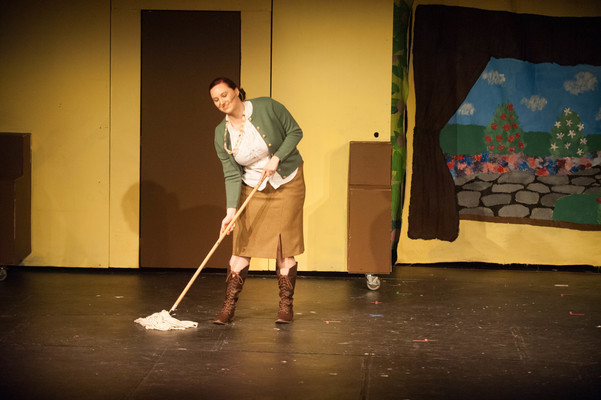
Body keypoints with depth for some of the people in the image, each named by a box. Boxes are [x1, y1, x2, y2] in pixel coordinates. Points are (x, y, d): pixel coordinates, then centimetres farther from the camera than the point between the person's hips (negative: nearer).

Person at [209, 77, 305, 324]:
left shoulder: (267, 107, -14)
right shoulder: (222, 134, -7)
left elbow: (295, 132, -8)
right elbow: (232, 175, -9)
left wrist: (276, 158, -22)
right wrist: (231, 210, -20)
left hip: (288, 183, -2)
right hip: (252, 189, 2)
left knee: (284, 247, -2)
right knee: (242, 246, -2)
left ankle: (286, 306, 7)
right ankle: (229, 306, 4)